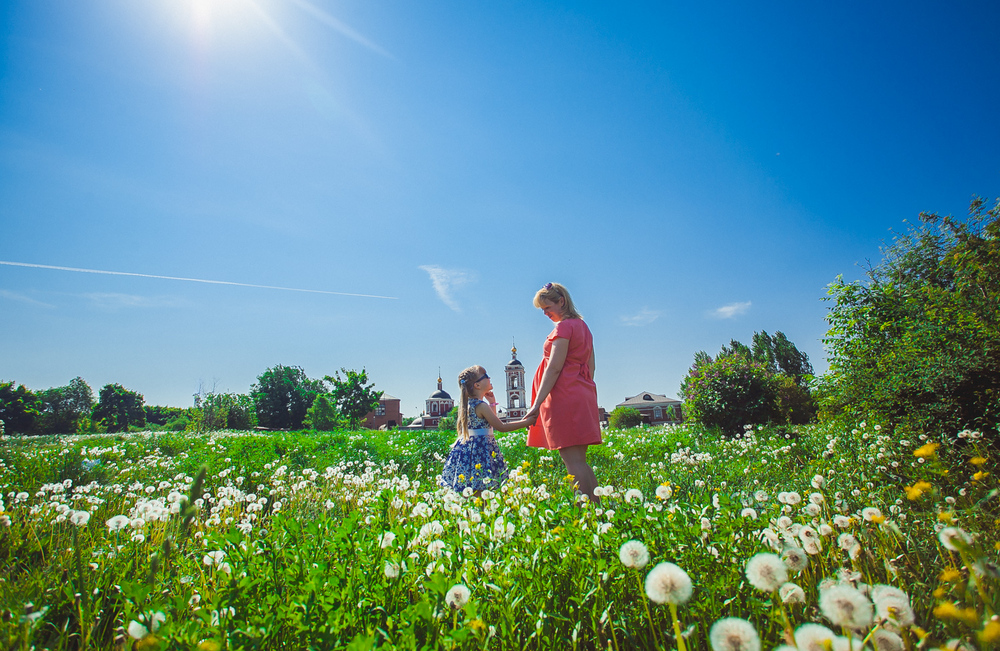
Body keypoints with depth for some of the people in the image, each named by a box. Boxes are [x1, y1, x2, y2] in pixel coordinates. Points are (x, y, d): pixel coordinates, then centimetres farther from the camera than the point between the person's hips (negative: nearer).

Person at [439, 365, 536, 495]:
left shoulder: (469, 404, 13)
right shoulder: (481, 405, -16)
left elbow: (490, 423, 25)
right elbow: (501, 427, -14)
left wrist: (492, 403, 21)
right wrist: (527, 422, -10)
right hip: (481, 449, -9)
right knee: (478, 490, -8)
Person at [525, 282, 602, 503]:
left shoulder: (563, 327, -9)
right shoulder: (582, 326, 19)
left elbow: (554, 368, -16)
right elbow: (590, 367, 20)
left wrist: (537, 403, -16)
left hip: (564, 396, -10)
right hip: (583, 395, 10)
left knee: (573, 461, -9)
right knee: (580, 461, 11)